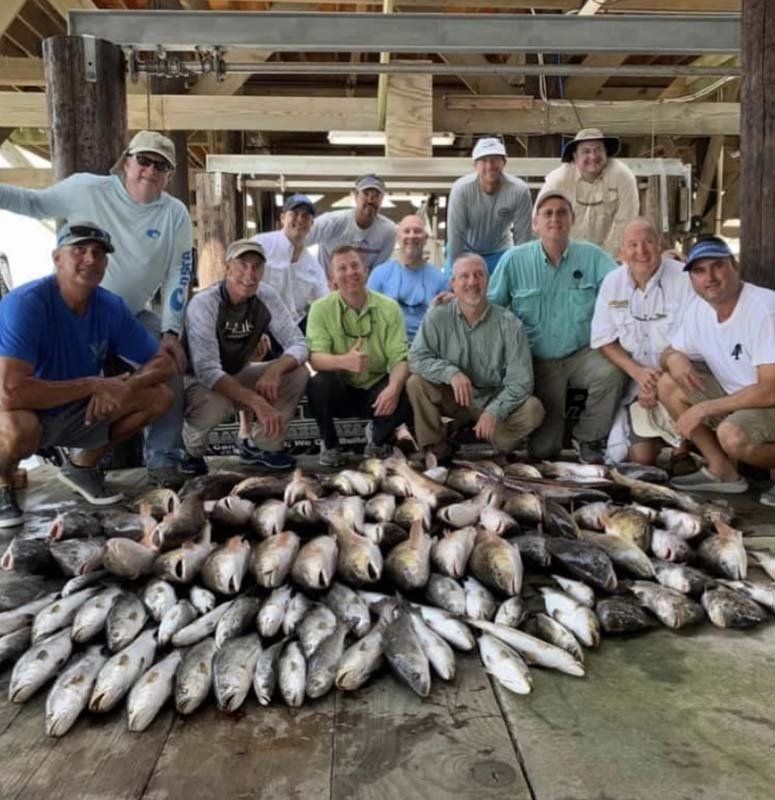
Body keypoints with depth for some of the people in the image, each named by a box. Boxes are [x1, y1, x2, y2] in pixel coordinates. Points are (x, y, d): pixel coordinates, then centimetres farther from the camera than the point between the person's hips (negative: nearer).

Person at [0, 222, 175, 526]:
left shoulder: (111, 307, -10)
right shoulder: (24, 304, -27)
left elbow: (163, 362, -4)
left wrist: (124, 386, -26)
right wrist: (93, 384, -30)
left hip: (79, 413, 6)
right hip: (25, 414, -6)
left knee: (160, 396, -9)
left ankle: (82, 466, 11)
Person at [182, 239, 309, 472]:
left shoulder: (267, 297, -11)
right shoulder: (204, 304, -26)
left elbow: (298, 344, -11)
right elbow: (207, 370, -34)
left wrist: (274, 370, -34)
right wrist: (256, 402, -45)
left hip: (238, 376, 5)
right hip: (197, 382, -5)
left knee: (298, 372, -14)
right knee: (216, 404, -39)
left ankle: (261, 446, 1)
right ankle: (189, 452, -3)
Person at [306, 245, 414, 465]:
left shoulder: (389, 308, -4)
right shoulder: (321, 308, -8)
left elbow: (400, 357, -10)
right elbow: (315, 358, -19)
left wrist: (393, 388, -32)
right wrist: (344, 361, -42)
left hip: (376, 388, 1)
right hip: (340, 391, -1)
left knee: (406, 396, -28)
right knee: (318, 385, -33)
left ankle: (378, 437, 9)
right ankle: (329, 445, -2)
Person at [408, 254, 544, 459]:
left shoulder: (509, 324, -14)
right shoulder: (437, 317, -10)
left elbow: (520, 382, -15)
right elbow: (417, 358, -14)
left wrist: (494, 412, -29)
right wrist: (451, 372, -32)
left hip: (495, 401, -1)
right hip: (452, 399, 1)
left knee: (533, 410, -26)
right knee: (416, 383, -23)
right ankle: (435, 447, -5)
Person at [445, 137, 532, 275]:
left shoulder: (519, 191, -24)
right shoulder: (460, 189, -26)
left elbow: (522, 236, -16)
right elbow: (455, 234, -21)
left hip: (500, 253, 1)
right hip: (465, 251, 0)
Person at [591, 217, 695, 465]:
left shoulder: (684, 279, -9)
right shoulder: (612, 283, 2)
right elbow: (604, 341, 2)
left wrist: (662, 382, -19)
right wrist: (638, 372, -13)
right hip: (636, 384, 2)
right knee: (641, 457, -12)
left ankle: (684, 447, -1)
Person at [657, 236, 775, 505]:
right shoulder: (699, 310, -1)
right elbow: (671, 352, 11)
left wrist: (704, 409, -23)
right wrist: (673, 358, -15)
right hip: (733, 398, 8)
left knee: (732, 433, -35)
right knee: (667, 384, -5)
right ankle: (723, 471, 2)